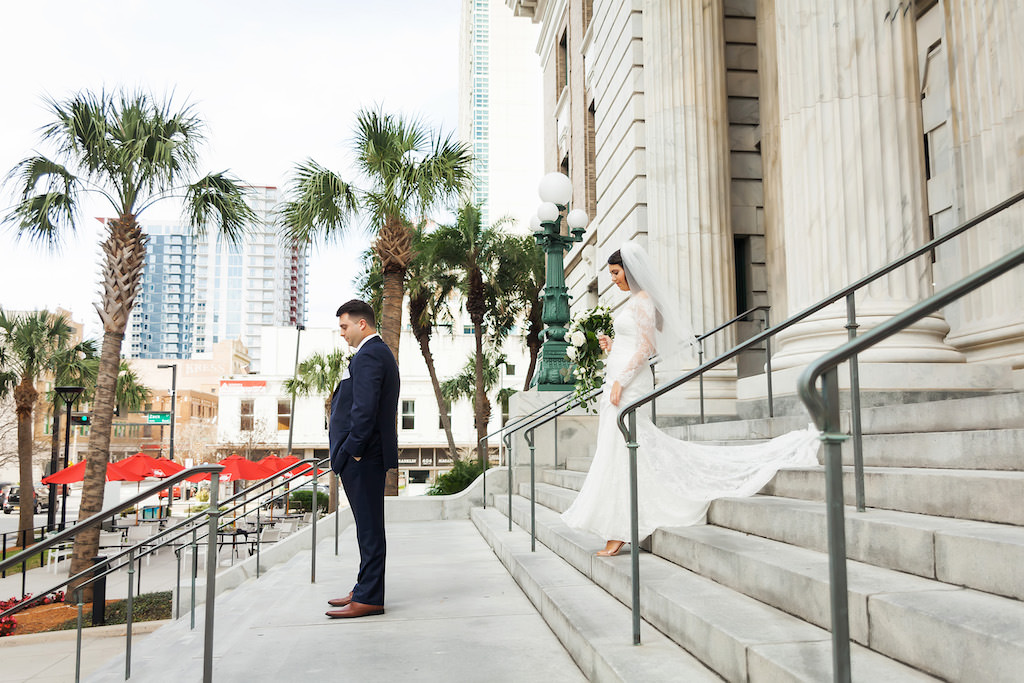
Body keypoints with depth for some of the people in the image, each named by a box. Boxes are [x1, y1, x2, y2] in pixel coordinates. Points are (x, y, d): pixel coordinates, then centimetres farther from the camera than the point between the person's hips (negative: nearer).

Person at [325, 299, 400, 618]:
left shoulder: (368, 355, -14)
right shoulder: (381, 353, 19)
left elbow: (365, 409, -24)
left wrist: (353, 450, -18)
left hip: (363, 457, -11)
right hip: (368, 455, 11)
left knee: (369, 527, -5)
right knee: (368, 527, 15)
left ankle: (368, 599, 1)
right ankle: (365, 591, 24)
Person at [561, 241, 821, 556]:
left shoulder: (642, 300, -10)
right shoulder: (633, 300, 19)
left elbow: (645, 348, -18)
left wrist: (619, 382, -21)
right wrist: (611, 345, 10)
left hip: (629, 382, -10)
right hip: (619, 380, 10)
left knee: (618, 453, -8)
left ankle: (618, 532, -2)